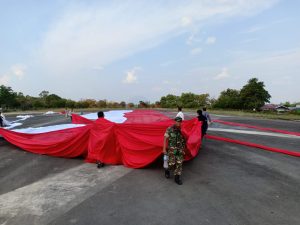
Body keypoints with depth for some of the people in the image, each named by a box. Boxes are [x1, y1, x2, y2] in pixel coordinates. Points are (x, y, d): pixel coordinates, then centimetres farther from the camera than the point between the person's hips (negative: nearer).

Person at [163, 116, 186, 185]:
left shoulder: (181, 130, 2)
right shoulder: (169, 129, -10)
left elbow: (183, 140, 10)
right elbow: (165, 139, -9)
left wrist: (183, 150, 12)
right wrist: (164, 149, -13)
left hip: (180, 150, 4)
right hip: (172, 149, -4)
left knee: (179, 164, 1)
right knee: (171, 163, -4)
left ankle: (177, 178, 11)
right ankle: (167, 170, 28)